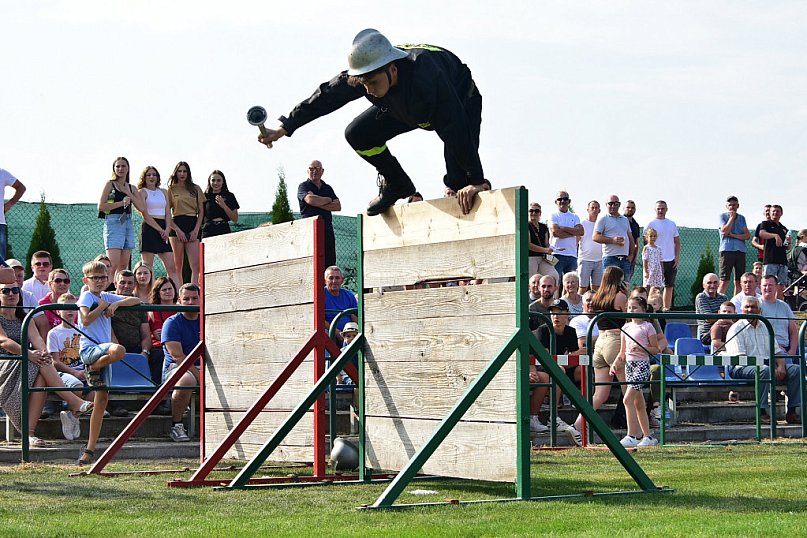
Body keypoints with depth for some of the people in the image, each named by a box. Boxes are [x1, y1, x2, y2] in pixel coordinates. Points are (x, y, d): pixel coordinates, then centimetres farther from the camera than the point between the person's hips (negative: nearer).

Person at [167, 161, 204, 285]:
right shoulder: (171, 189, 7)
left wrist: (196, 229, -1)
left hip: (193, 225, 2)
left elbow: (201, 211, 12)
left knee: (196, 266, -11)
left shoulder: (195, 189, 13)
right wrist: (177, 230, -8)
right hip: (177, 225, -2)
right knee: (177, 266, -2)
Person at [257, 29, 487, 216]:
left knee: (459, 181, -27)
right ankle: (396, 185, 10)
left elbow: (455, 129, -47)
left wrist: (476, 181, -47)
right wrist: (284, 128, -15)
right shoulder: (366, 73, -31)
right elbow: (326, 96, -17)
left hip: (462, 101, -6)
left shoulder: (426, 76, -48)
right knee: (357, 135, -12)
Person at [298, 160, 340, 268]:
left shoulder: (328, 188, 21)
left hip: (327, 229, 5)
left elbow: (338, 206, 8)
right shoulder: (303, 186, 7)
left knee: (330, 262, -3)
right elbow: (310, 200, -14)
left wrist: (318, 203, -4)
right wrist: (328, 200, 2)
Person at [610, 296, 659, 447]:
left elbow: (655, 349, -4)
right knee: (638, 403, 9)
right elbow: (622, 352, 17)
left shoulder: (647, 327, -4)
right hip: (629, 364, 7)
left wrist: (641, 348, -19)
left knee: (628, 399, -17)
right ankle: (647, 436, 15)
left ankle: (631, 436, -16)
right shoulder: (626, 327, 13)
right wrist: (615, 364, 2)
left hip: (642, 364, -7)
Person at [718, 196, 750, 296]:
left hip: (740, 251, 4)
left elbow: (747, 235, 6)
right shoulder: (723, 216, 7)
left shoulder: (741, 218, 17)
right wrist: (732, 217, -4)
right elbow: (724, 231, -10)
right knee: (724, 281, -10)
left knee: (739, 281, 3)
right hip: (727, 250, -4)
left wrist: (733, 235, -6)